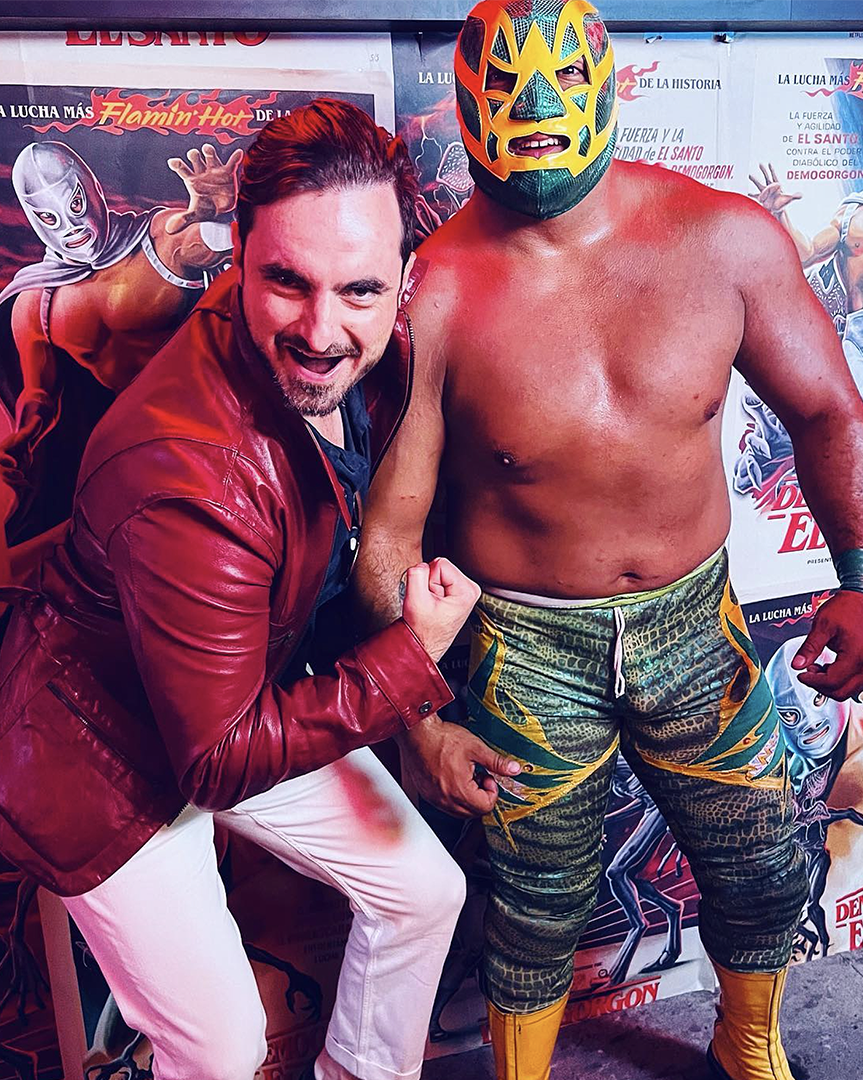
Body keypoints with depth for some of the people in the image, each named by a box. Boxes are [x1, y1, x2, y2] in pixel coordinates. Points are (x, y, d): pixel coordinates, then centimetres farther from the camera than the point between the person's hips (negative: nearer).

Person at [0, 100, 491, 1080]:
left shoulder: (375, 357, -14)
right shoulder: (188, 477, -38)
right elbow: (223, 756, -28)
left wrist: (424, 723, 0)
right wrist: (413, 659, -26)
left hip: (259, 692, 7)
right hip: (109, 750, -7)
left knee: (423, 889, 15)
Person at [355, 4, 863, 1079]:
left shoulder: (726, 237, -8)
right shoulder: (431, 295, -17)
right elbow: (386, 528, -13)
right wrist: (416, 718, -14)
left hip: (694, 622, 4)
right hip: (526, 651, -3)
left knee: (763, 878, 21)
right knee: (538, 910, 16)